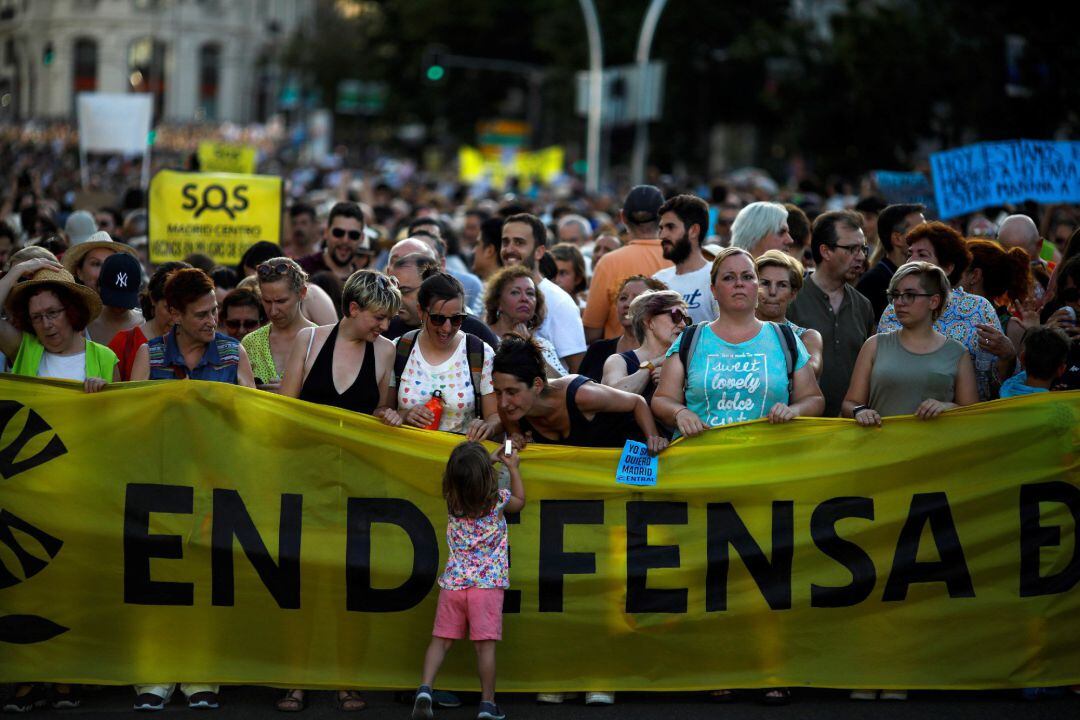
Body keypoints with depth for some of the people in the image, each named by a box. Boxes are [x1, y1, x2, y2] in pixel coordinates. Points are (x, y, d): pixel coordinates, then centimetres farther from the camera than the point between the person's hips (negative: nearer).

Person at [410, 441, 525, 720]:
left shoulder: (452, 500, -1)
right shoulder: (498, 499, -8)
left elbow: (464, 482, 25)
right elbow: (520, 501, 17)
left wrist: (489, 460, 30)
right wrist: (514, 468, 26)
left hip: (453, 582, 2)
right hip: (487, 583, -2)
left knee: (441, 640, 7)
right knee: (485, 644, -1)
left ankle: (425, 688, -10)